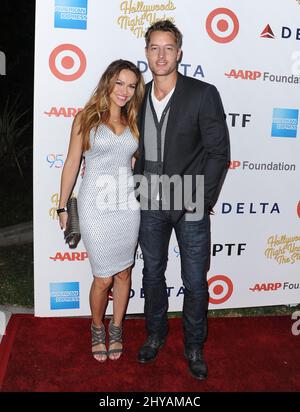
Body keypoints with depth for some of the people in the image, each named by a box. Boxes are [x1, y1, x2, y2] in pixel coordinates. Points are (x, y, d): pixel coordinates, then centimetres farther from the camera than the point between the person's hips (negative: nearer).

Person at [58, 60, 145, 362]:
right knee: (103, 277, 2)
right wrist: (63, 206, 1)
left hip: (127, 204, 4)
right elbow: (72, 163, 1)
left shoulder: (133, 122, 10)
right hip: (96, 206, -3)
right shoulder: (86, 117, 0)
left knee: (123, 272, 12)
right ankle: (97, 329, 30)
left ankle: (116, 329, 34)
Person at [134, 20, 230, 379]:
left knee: (195, 283, 8)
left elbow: (219, 152, -9)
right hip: (150, 205, 4)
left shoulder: (203, 94, -10)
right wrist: (137, 187, 3)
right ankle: (155, 334, 40)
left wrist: (200, 201, -12)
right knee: (152, 274, 17)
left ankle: (194, 346, 31)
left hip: (190, 206, -3)